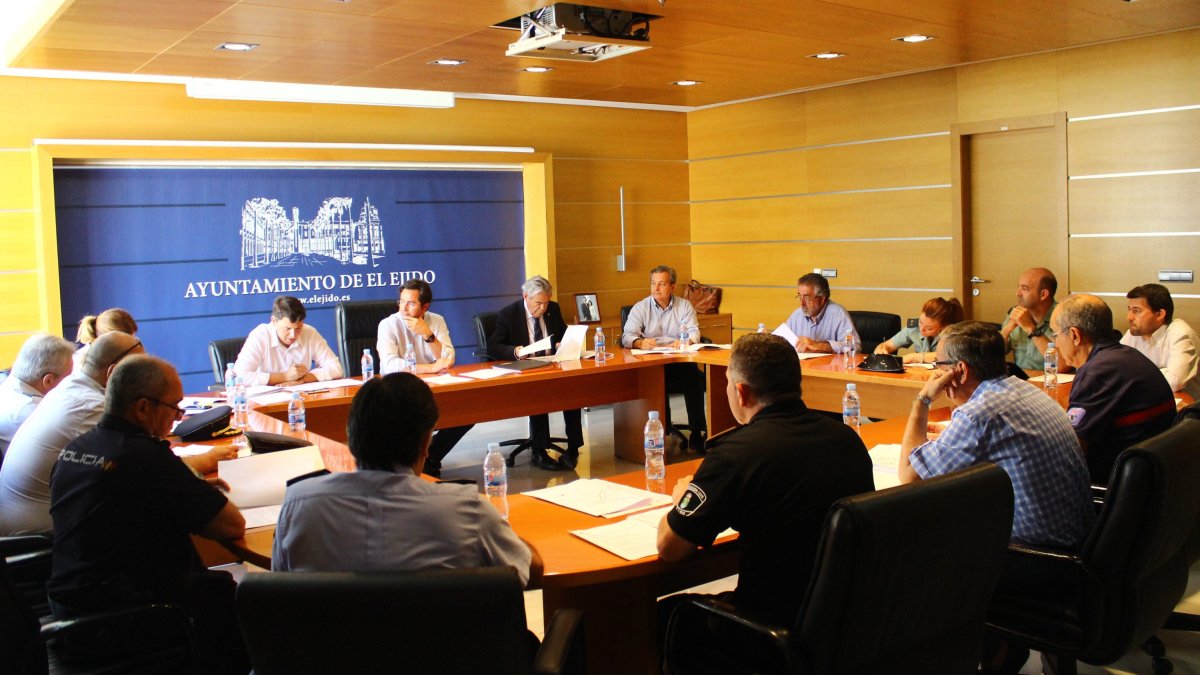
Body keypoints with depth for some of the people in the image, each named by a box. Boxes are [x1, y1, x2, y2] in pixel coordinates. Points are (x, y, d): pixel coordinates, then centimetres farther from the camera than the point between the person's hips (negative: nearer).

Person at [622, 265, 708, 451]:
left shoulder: (685, 306, 14)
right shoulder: (640, 308, 10)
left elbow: (694, 332, 1)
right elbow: (627, 337, -2)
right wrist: (640, 343, -27)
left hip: (680, 360, 1)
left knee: (694, 375, -32)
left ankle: (698, 432, -26)